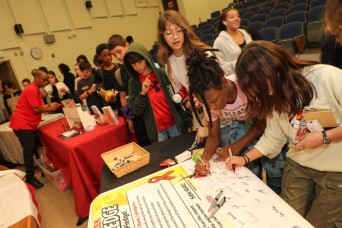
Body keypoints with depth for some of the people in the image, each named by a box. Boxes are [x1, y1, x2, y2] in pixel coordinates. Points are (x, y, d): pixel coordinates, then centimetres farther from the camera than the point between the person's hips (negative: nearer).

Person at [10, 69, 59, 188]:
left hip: (29, 123, 10)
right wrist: (50, 109, -7)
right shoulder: (31, 90, -18)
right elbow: (36, 110, -18)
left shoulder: (35, 89, 13)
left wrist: (50, 105, -4)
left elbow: (39, 106, 11)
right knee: (29, 150, -9)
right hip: (22, 124, -10)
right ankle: (30, 178, -3)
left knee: (37, 146, 14)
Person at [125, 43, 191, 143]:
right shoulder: (133, 82, -1)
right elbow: (135, 111, -4)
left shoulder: (162, 74, -5)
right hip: (156, 129, 0)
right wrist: (142, 93, -19)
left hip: (174, 124, 0)